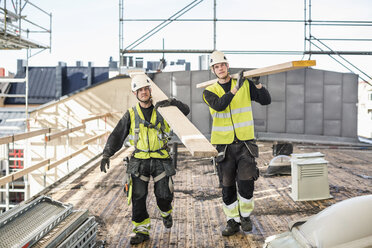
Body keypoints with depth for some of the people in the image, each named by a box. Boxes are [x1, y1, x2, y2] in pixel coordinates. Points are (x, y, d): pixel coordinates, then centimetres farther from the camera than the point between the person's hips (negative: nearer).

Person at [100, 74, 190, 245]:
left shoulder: (161, 109, 4)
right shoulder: (131, 114, 5)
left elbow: (185, 111, 0)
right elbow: (117, 135, 5)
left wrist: (172, 102, -19)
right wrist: (106, 154, -6)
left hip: (161, 160, -1)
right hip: (140, 160, 1)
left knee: (164, 195, -2)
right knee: (138, 197, -5)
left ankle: (165, 212, 33)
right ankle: (142, 231, 9)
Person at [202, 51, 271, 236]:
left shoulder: (245, 85, 5)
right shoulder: (209, 92, 3)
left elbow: (266, 101, 1)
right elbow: (219, 105, -19)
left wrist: (257, 83, -14)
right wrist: (235, 88, -27)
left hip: (245, 143, -1)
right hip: (224, 146, 1)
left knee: (246, 182, -8)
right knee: (227, 187, 7)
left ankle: (245, 216, 16)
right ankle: (233, 221, 22)